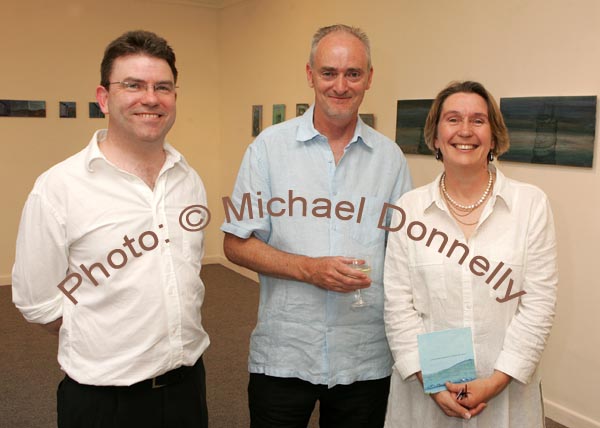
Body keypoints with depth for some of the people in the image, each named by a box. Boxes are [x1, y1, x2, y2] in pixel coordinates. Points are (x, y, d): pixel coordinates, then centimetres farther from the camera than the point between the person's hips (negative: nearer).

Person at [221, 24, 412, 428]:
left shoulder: (390, 157, 3)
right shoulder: (270, 145, -4)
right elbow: (236, 244, -4)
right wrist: (309, 268, -17)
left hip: (366, 359, 2)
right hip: (283, 356, -2)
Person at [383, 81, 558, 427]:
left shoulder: (532, 204, -4)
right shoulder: (410, 208, -3)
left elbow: (539, 303, -6)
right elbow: (398, 304, -5)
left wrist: (496, 381, -11)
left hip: (506, 391, 0)